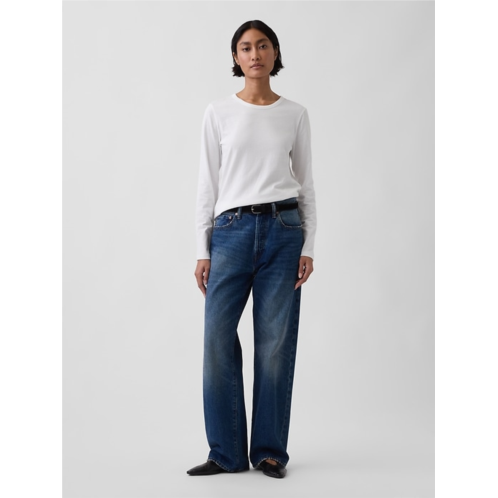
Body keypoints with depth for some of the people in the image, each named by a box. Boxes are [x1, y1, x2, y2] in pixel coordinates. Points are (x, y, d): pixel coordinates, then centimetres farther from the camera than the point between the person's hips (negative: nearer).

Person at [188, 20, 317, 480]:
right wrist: (203, 251, 0)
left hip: (283, 230, 0)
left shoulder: (295, 114, 7)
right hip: (232, 231, 0)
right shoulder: (219, 113, 6)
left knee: (276, 343, 2)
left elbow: (306, 184, 9)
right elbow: (208, 184, 5)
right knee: (218, 340, -4)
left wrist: (308, 246, 1)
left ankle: (270, 450, 14)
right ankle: (226, 453, 10)